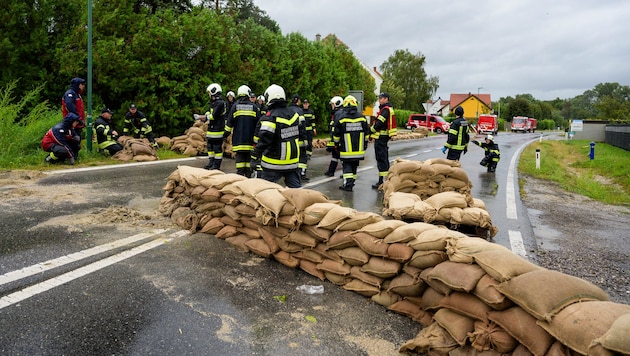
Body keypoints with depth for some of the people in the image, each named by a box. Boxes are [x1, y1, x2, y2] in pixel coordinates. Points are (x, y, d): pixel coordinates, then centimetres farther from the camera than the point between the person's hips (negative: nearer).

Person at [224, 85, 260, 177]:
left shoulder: (235, 106, 0)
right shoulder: (254, 106, 1)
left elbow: (230, 122, 2)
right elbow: (258, 123, 2)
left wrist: (226, 133, 12)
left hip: (238, 139, -1)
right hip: (250, 139, 1)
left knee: (240, 158, 2)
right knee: (249, 158, 7)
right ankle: (248, 175, 10)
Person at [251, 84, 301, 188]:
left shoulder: (270, 117, -17)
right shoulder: (293, 114, 4)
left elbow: (263, 140, -23)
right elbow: (298, 132, 18)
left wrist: (255, 157, -18)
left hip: (274, 163, -6)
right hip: (292, 161, 6)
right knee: (295, 187, 11)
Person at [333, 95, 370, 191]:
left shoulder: (341, 118, -7)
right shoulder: (362, 117, 2)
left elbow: (336, 134, -1)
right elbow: (367, 132, 10)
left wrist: (337, 142, 16)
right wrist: (365, 143, 22)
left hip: (346, 149, -3)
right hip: (359, 148, 3)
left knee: (347, 165, 2)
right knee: (354, 165, 15)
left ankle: (348, 184, -10)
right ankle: (352, 181, 25)